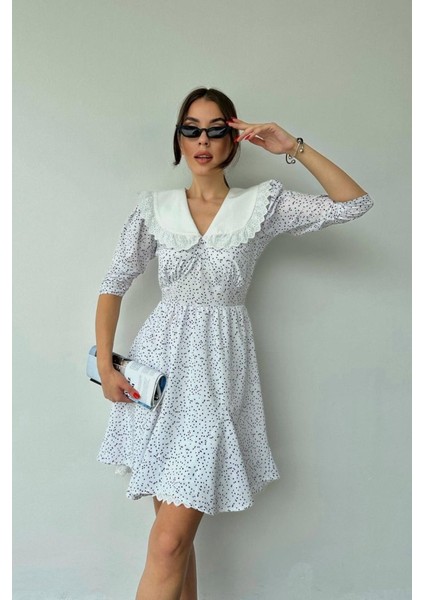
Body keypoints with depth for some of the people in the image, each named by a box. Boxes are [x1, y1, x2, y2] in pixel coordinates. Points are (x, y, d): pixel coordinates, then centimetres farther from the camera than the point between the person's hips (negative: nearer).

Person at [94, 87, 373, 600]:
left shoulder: (263, 203, 4)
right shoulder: (155, 209, 7)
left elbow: (355, 203, 0)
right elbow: (113, 286, 10)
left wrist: (294, 148, -4)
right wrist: (105, 365, 1)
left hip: (218, 370, -2)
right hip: (159, 365, 3)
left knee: (169, 543, -8)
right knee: (176, 532, 12)